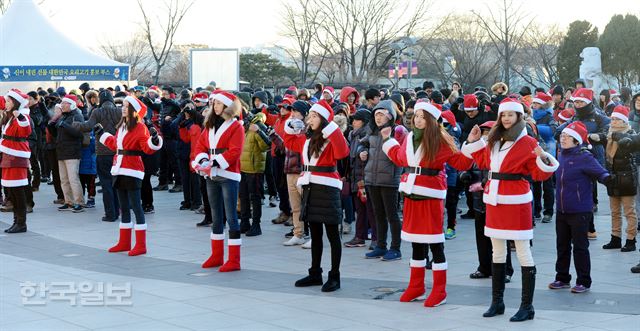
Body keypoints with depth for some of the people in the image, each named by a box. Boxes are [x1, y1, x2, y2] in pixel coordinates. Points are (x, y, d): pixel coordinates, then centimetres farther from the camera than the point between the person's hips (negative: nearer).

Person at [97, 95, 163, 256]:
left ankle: (141, 245, -2)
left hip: (132, 171, -9)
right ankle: (124, 242, 23)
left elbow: (148, 148, -20)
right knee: (124, 207, 14)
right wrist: (102, 134, 34)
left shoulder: (140, 127, -11)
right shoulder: (121, 126, 14)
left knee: (135, 206, -6)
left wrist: (154, 139, -39)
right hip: (119, 169, 9)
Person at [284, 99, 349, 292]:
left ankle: (335, 277, 4)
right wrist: (290, 127, 15)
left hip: (327, 189, -8)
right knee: (315, 234, 15)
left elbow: (342, 153, -30)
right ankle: (315, 274, 24)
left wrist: (331, 130, -28)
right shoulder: (307, 138, 12)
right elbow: (290, 143, 30)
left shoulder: (331, 139, -10)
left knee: (332, 235, -1)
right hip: (309, 188, 8)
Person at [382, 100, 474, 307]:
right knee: (416, 242, 15)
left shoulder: (440, 140, -10)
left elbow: (461, 163, -11)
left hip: (431, 196, -6)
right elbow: (399, 158, 27)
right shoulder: (409, 138, 9)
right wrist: (388, 139, 34)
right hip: (412, 194, 6)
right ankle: (416, 286, 26)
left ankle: (439, 291, 4)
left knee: (435, 243, -3)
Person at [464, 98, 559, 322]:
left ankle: (527, 307, 1)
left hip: (516, 201, -7)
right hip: (494, 200, 7)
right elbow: (484, 162, 26)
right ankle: (497, 302, 23)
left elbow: (538, 174, -9)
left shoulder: (527, 143, -8)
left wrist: (544, 159, -27)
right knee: (498, 252, 14)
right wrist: (473, 142, 19)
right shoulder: (495, 140, 11)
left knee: (523, 252, -4)